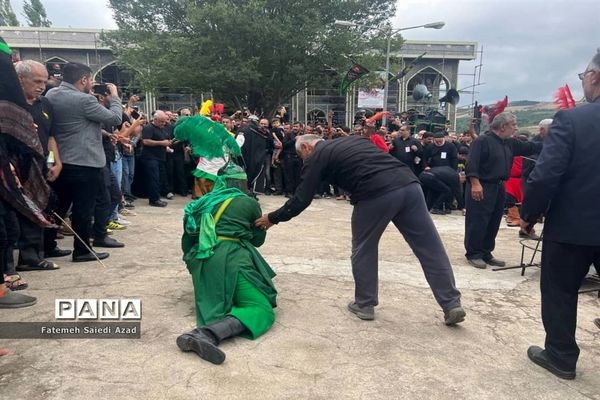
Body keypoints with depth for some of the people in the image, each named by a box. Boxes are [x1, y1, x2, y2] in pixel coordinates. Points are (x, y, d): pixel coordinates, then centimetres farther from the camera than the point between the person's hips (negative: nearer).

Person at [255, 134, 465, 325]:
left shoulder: (316, 157, 12)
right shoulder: (353, 139, 32)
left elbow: (301, 199, 11)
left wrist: (272, 218, 23)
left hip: (376, 194, -6)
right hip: (409, 183, 6)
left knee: (364, 250, 16)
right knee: (429, 248, 11)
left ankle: (364, 304, 25)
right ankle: (452, 305, 15)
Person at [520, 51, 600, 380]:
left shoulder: (571, 119, -16)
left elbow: (545, 175, -20)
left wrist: (528, 214, -7)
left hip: (572, 225, -4)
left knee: (559, 292, 13)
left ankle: (561, 357, 25)